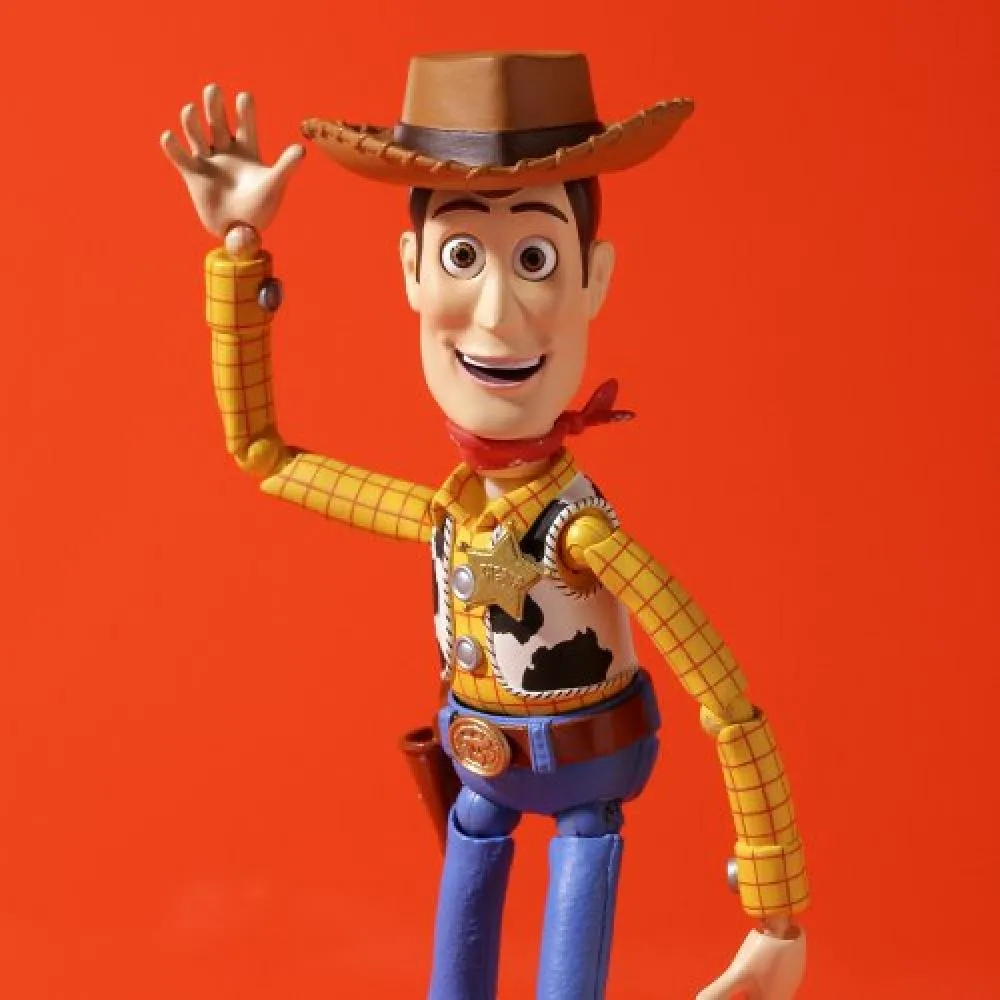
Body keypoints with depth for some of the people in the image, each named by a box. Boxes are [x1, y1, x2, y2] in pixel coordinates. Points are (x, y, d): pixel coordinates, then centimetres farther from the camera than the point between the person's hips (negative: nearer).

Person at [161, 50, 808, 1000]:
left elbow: (734, 713, -27)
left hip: (584, 793, -5)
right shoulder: (442, 517, -9)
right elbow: (258, 450, 5)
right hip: (484, 789, 6)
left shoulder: (581, 526, -27)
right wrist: (237, 244, 1)